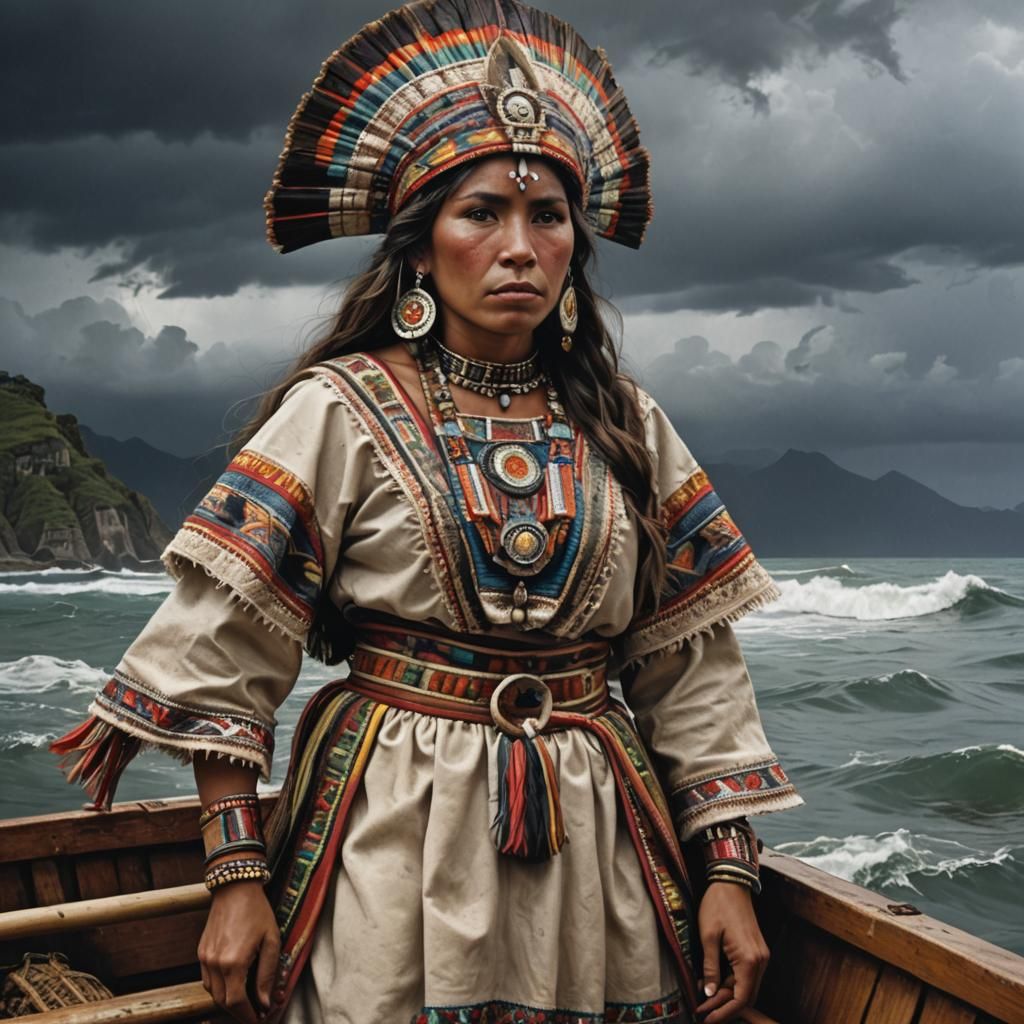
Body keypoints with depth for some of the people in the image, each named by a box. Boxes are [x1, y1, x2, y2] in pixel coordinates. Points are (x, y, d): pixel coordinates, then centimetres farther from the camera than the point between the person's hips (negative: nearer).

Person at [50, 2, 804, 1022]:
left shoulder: (625, 425, 5)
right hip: (393, 850, -3)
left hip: (600, 852, 3)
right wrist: (237, 876, -12)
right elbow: (223, 651, -8)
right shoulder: (340, 412, -6)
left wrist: (729, 868, -1)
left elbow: (691, 662, 4)